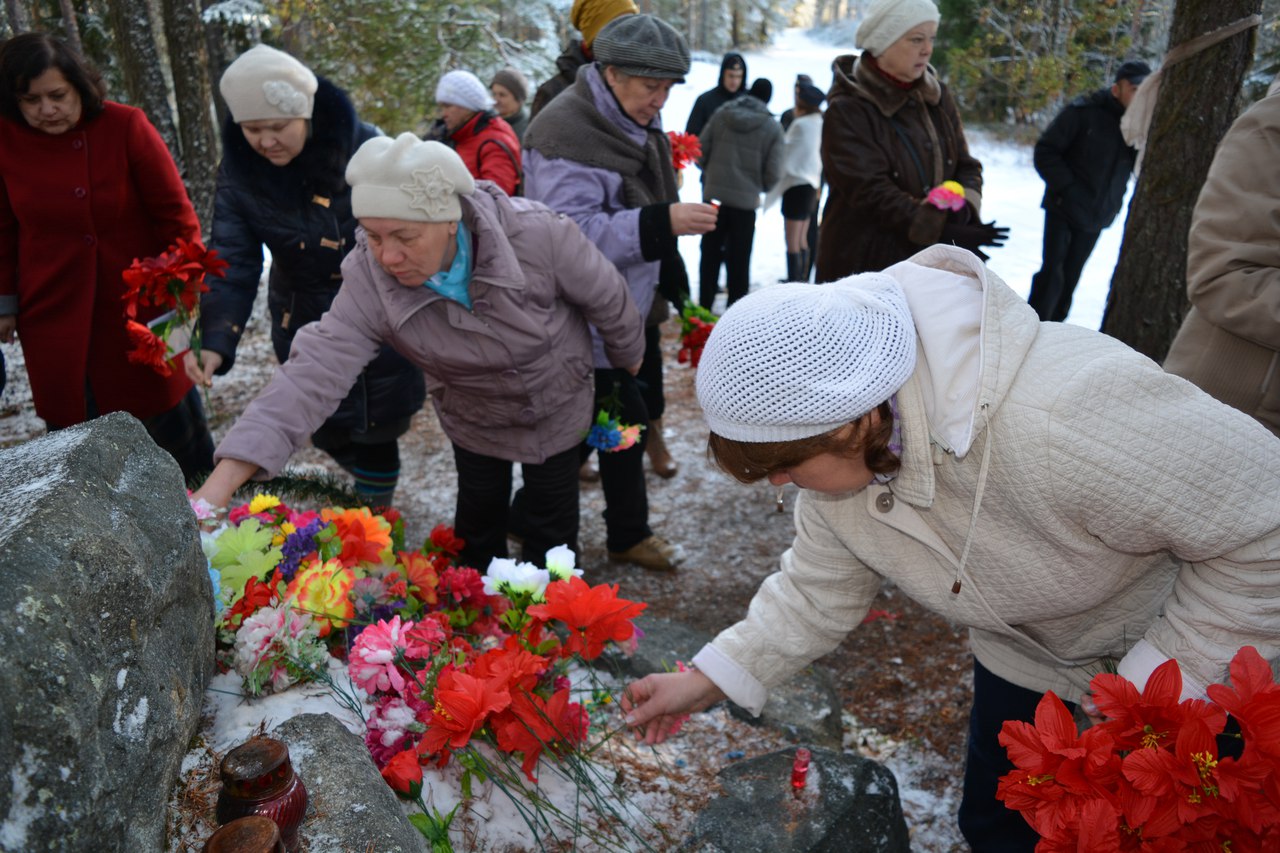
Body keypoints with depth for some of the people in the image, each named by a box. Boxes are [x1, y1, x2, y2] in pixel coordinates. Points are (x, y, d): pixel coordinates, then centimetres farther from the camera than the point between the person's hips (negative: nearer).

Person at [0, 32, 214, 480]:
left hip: (139, 304, -1)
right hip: (54, 314, 2)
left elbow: (174, 213, -7)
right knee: (71, 425, 7)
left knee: (166, 404, 11)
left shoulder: (125, 126, -12)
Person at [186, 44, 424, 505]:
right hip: (305, 323, 3)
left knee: (378, 428, 8)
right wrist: (216, 341, -29)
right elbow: (234, 263, -15)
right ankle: (368, 479, 44)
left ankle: (376, 511, 36)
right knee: (328, 432, 12)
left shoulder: (361, 146, -18)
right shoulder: (239, 172, -10)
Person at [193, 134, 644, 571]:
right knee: (479, 516, 18)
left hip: (557, 409, -1)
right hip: (474, 421, 1)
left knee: (553, 524, 15)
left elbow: (607, 298, -18)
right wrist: (222, 481, -47)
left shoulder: (536, 234, -36)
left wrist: (628, 356, 2)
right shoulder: (369, 279, -29)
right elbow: (315, 371, -37)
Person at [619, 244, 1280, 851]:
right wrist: (708, 680, -10)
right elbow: (820, 589, -7)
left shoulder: (1051, 427, -46)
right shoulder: (841, 449, -22)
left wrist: (1160, 680, -25)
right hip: (1028, 646, 5)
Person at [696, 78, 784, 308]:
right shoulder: (773, 127, -6)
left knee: (710, 255, 13)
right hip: (746, 201, -2)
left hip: (714, 195, 2)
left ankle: (704, 309, 18)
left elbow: (700, 153, 0)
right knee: (739, 261, 9)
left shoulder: (721, 114, -1)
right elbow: (773, 174, -9)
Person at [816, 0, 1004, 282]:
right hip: (863, 265, -5)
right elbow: (870, 191, -20)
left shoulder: (936, 97, 9)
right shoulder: (847, 110, -11)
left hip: (927, 260, 6)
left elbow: (966, 165, 10)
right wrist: (941, 229, -26)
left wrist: (965, 205, -13)